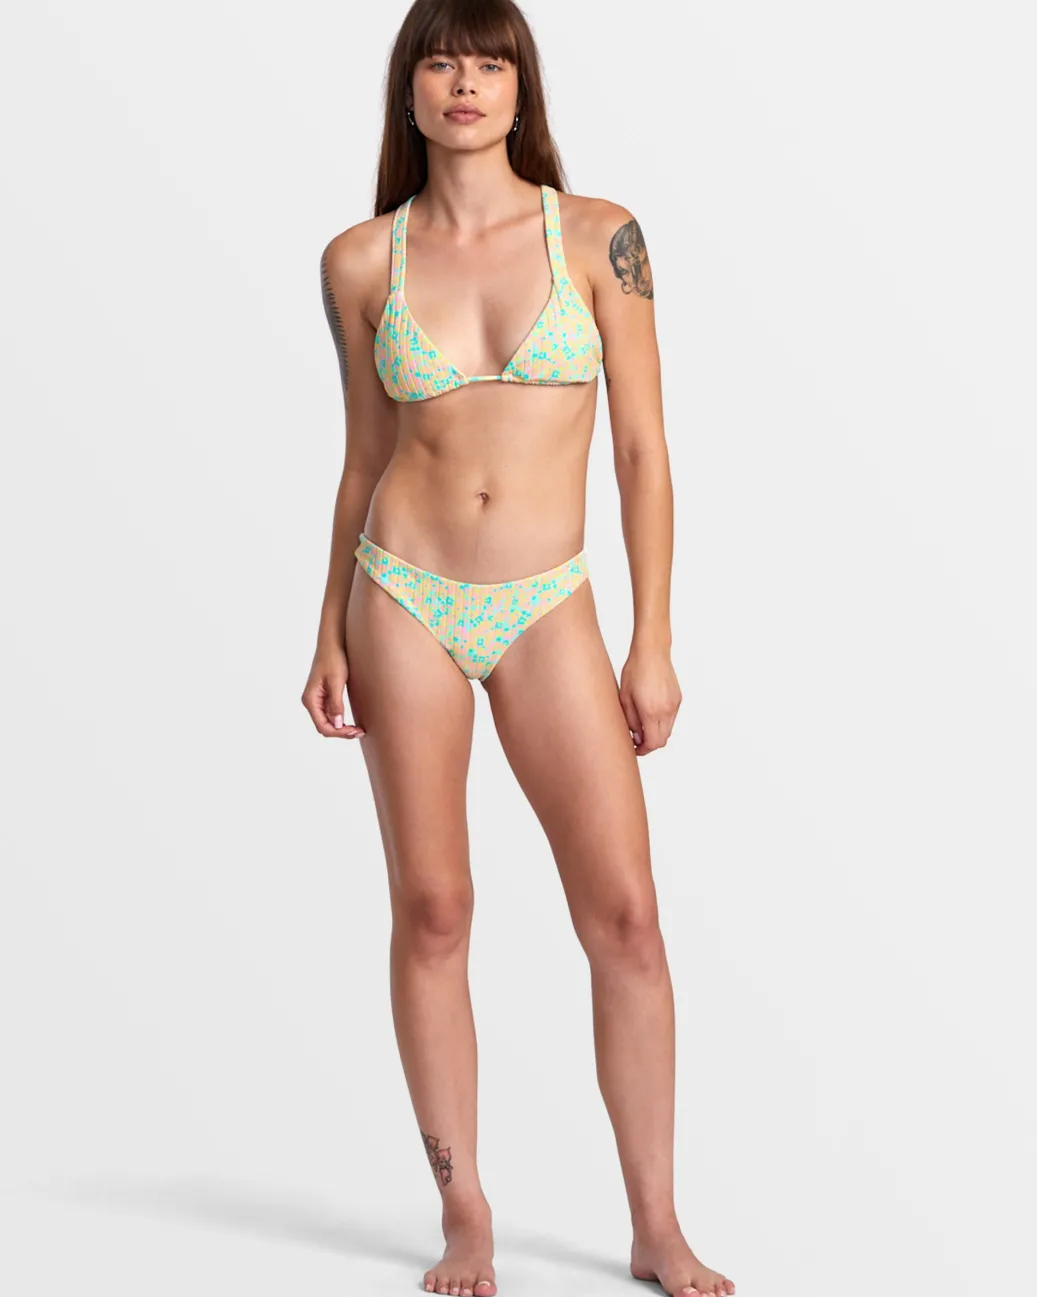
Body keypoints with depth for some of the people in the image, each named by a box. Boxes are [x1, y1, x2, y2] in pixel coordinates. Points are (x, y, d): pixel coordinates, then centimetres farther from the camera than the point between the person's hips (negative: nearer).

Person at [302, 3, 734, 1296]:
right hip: (405, 597, 1)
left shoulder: (597, 236, -1)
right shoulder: (361, 261, 3)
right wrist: (330, 634, 9)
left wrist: (653, 641, -4)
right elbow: (364, 457, 11)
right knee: (431, 912, 3)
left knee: (626, 918, -4)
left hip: (547, 609, 0)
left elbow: (643, 453, 0)